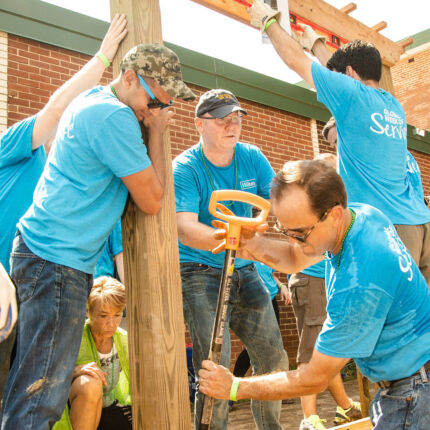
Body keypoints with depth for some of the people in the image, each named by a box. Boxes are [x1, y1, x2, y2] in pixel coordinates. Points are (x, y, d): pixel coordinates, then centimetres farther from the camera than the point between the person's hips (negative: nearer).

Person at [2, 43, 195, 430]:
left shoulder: (93, 98, 14)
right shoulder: (115, 116, -16)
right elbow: (151, 200, -11)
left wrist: (153, 122, 14)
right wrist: (156, 132, -2)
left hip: (41, 251, 11)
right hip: (59, 262, -11)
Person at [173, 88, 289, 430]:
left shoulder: (252, 158, 2)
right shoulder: (184, 168, -13)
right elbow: (185, 229, -26)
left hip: (244, 271, 6)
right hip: (201, 273, -5)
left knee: (274, 359, 11)